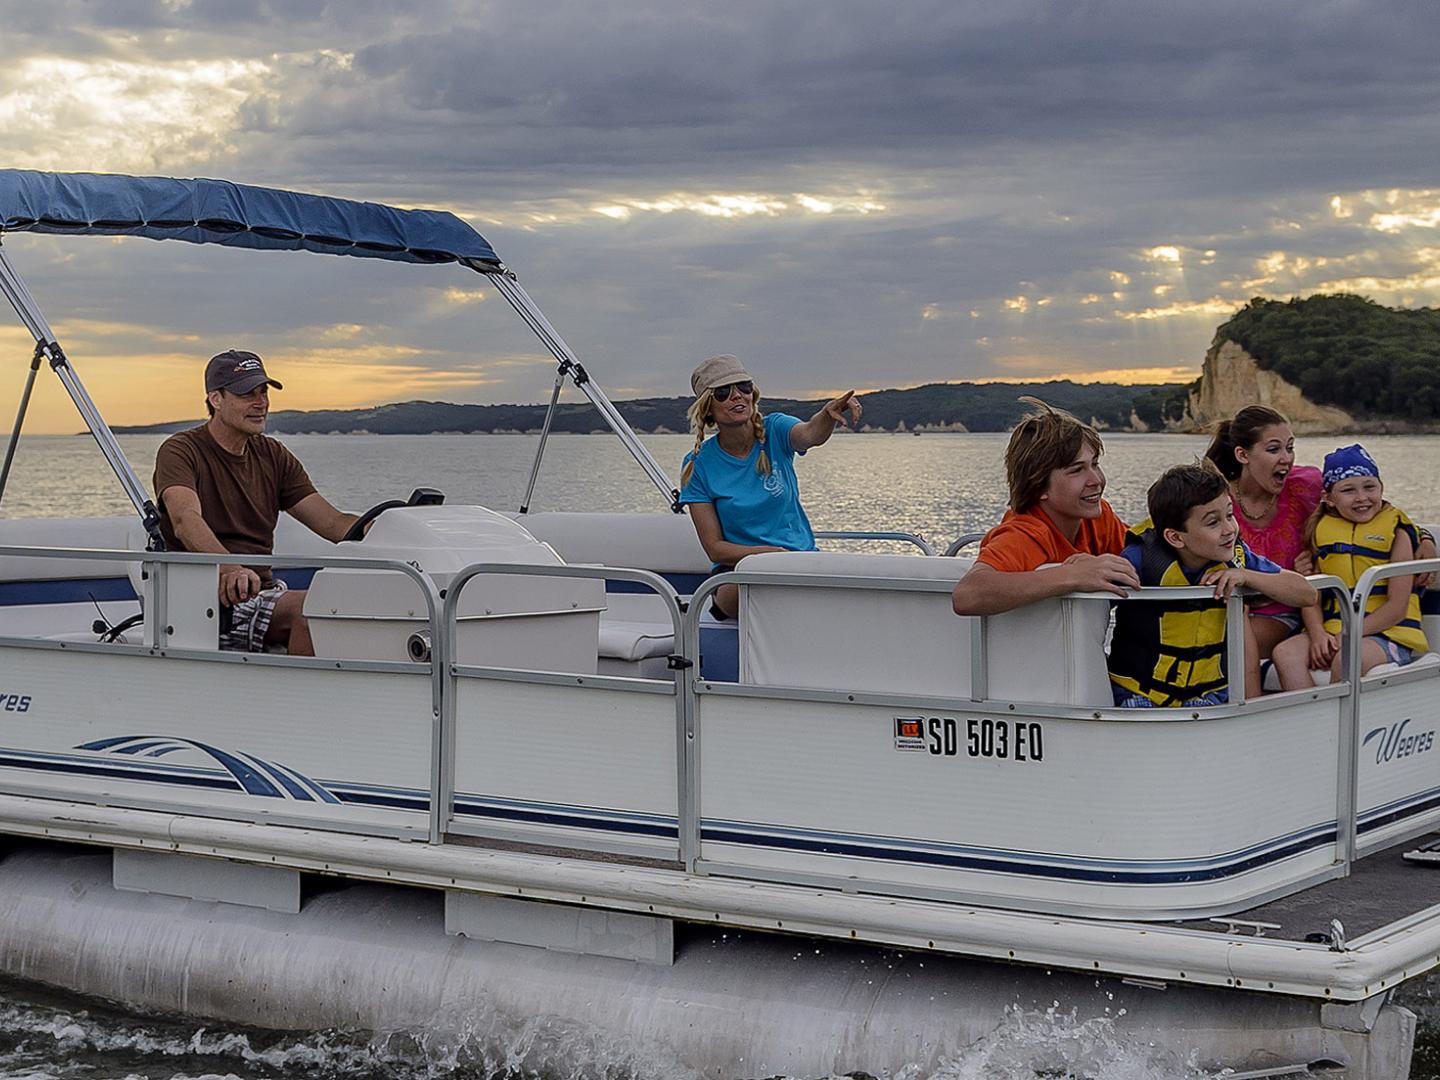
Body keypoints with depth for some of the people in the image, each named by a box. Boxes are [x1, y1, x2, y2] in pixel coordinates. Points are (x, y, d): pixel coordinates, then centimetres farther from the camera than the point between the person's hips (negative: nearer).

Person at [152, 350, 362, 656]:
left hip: (263, 590, 6)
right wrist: (229, 569, -45)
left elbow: (332, 523, 9)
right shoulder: (180, 452, -4)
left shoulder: (273, 456, 17)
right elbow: (186, 521, -25)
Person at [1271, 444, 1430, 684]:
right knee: (1285, 653, -24)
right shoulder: (1321, 529, 12)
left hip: (1389, 634, -4)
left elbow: (1397, 606, -7)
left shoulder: (1396, 529, 0)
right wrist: (1317, 633, -13)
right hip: (1332, 630, 4)